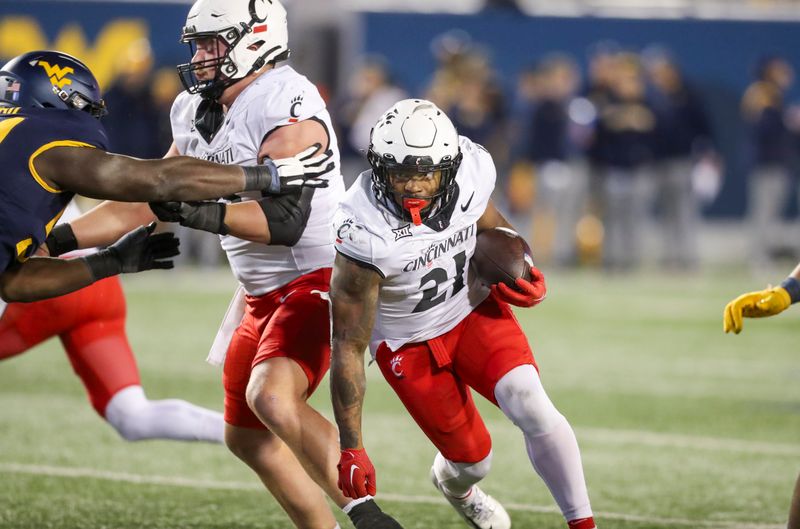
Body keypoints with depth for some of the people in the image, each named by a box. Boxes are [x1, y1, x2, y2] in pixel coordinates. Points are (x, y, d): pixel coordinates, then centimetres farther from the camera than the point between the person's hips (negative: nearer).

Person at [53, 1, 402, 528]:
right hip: (264, 293, 10)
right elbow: (149, 201, 15)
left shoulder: (287, 105, -20)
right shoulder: (197, 113, 8)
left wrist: (200, 213, -36)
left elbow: (286, 219, -27)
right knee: (247, 436, 14)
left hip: (318, 278, -10)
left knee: (272, 396, -30)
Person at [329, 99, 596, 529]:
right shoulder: (364, 233, -33)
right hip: (408, 344, -3)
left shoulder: (471, 172, -21)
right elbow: (348, 346, -25)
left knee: (531, 408, -21)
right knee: (473, 459, 7)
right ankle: (452, 482, 46)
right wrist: (350, 448, -25)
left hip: (474, 308, 3)